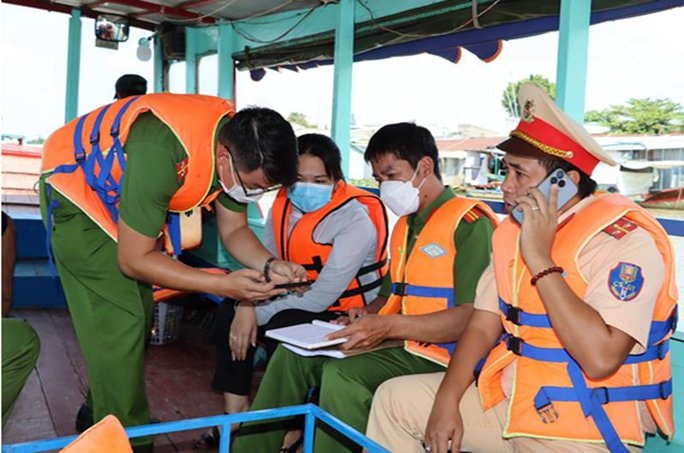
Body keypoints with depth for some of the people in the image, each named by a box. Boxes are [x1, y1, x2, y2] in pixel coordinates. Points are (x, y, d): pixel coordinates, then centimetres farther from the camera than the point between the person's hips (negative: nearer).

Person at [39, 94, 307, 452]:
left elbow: (234, 229, -7)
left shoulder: (242, 146, -19)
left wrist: (269, 265, -27)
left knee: (139, 309, 12)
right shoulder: (161, 154, -41)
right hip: (75, 183, -7)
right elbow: (133, 259, -31)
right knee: (118, 322, -12)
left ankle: (97, 415, 32)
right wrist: (224, 285, -35)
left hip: (120, 183, 8)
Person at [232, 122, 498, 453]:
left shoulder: (470, 223, -12)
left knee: (342, 374, -30)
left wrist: (389, 326, -28)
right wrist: (368, 314, 2)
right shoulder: (404, 225, 18)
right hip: (398, 341, 9)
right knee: (293, 354, -1)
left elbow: (474, 317, -22)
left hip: (439, 353, -9)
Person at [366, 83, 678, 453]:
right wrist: (447, 398, -9)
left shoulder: (627, 240, -19)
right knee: (395, 399, 5)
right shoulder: (514, 229, 5)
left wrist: (540, 259, -27)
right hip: (511, 399, 7)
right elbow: (482, 326, 4)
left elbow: (600, 359, -30)